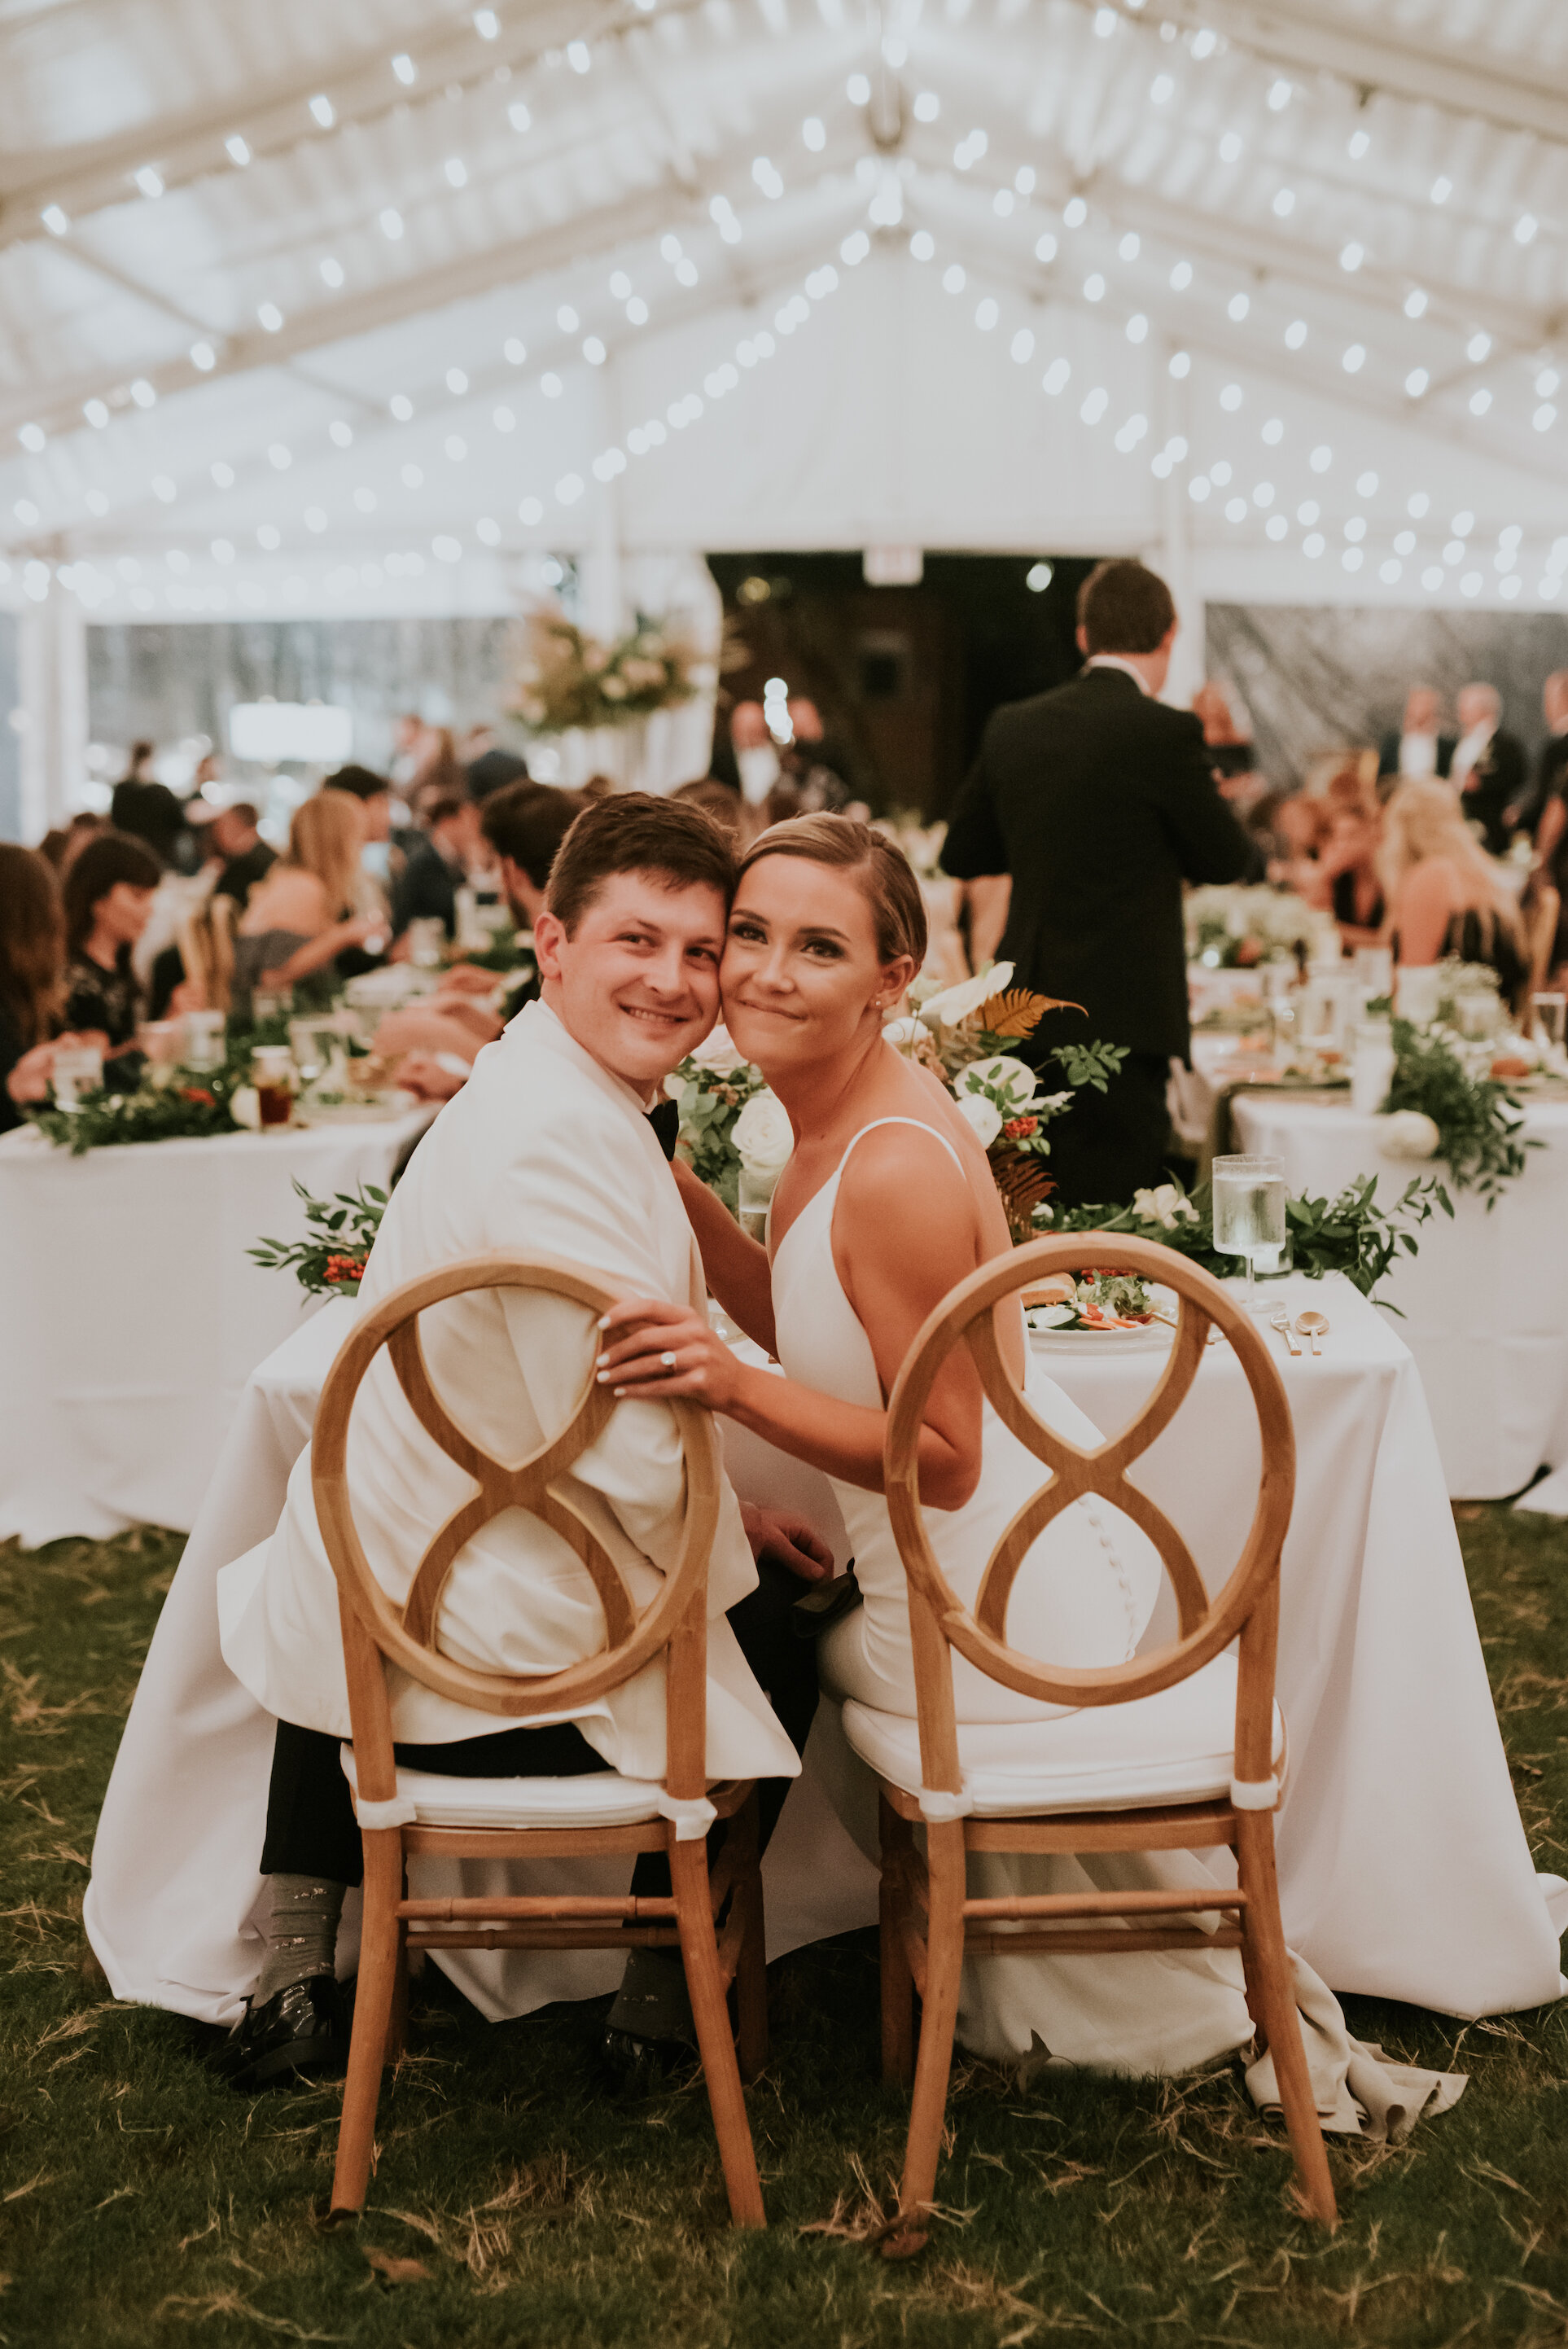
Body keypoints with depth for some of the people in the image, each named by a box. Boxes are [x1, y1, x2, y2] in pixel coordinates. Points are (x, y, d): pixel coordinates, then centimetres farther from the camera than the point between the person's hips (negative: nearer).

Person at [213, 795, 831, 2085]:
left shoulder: (528, 1092, 6)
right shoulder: (567, 1140, -26)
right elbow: (633, 1457, -27)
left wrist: (725, 1517, 10)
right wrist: (734, 1554, -8)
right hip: (492, 1651, -9)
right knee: (778, 1654, 17)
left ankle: (296, 1981, 44)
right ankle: (664, 1999, 34)